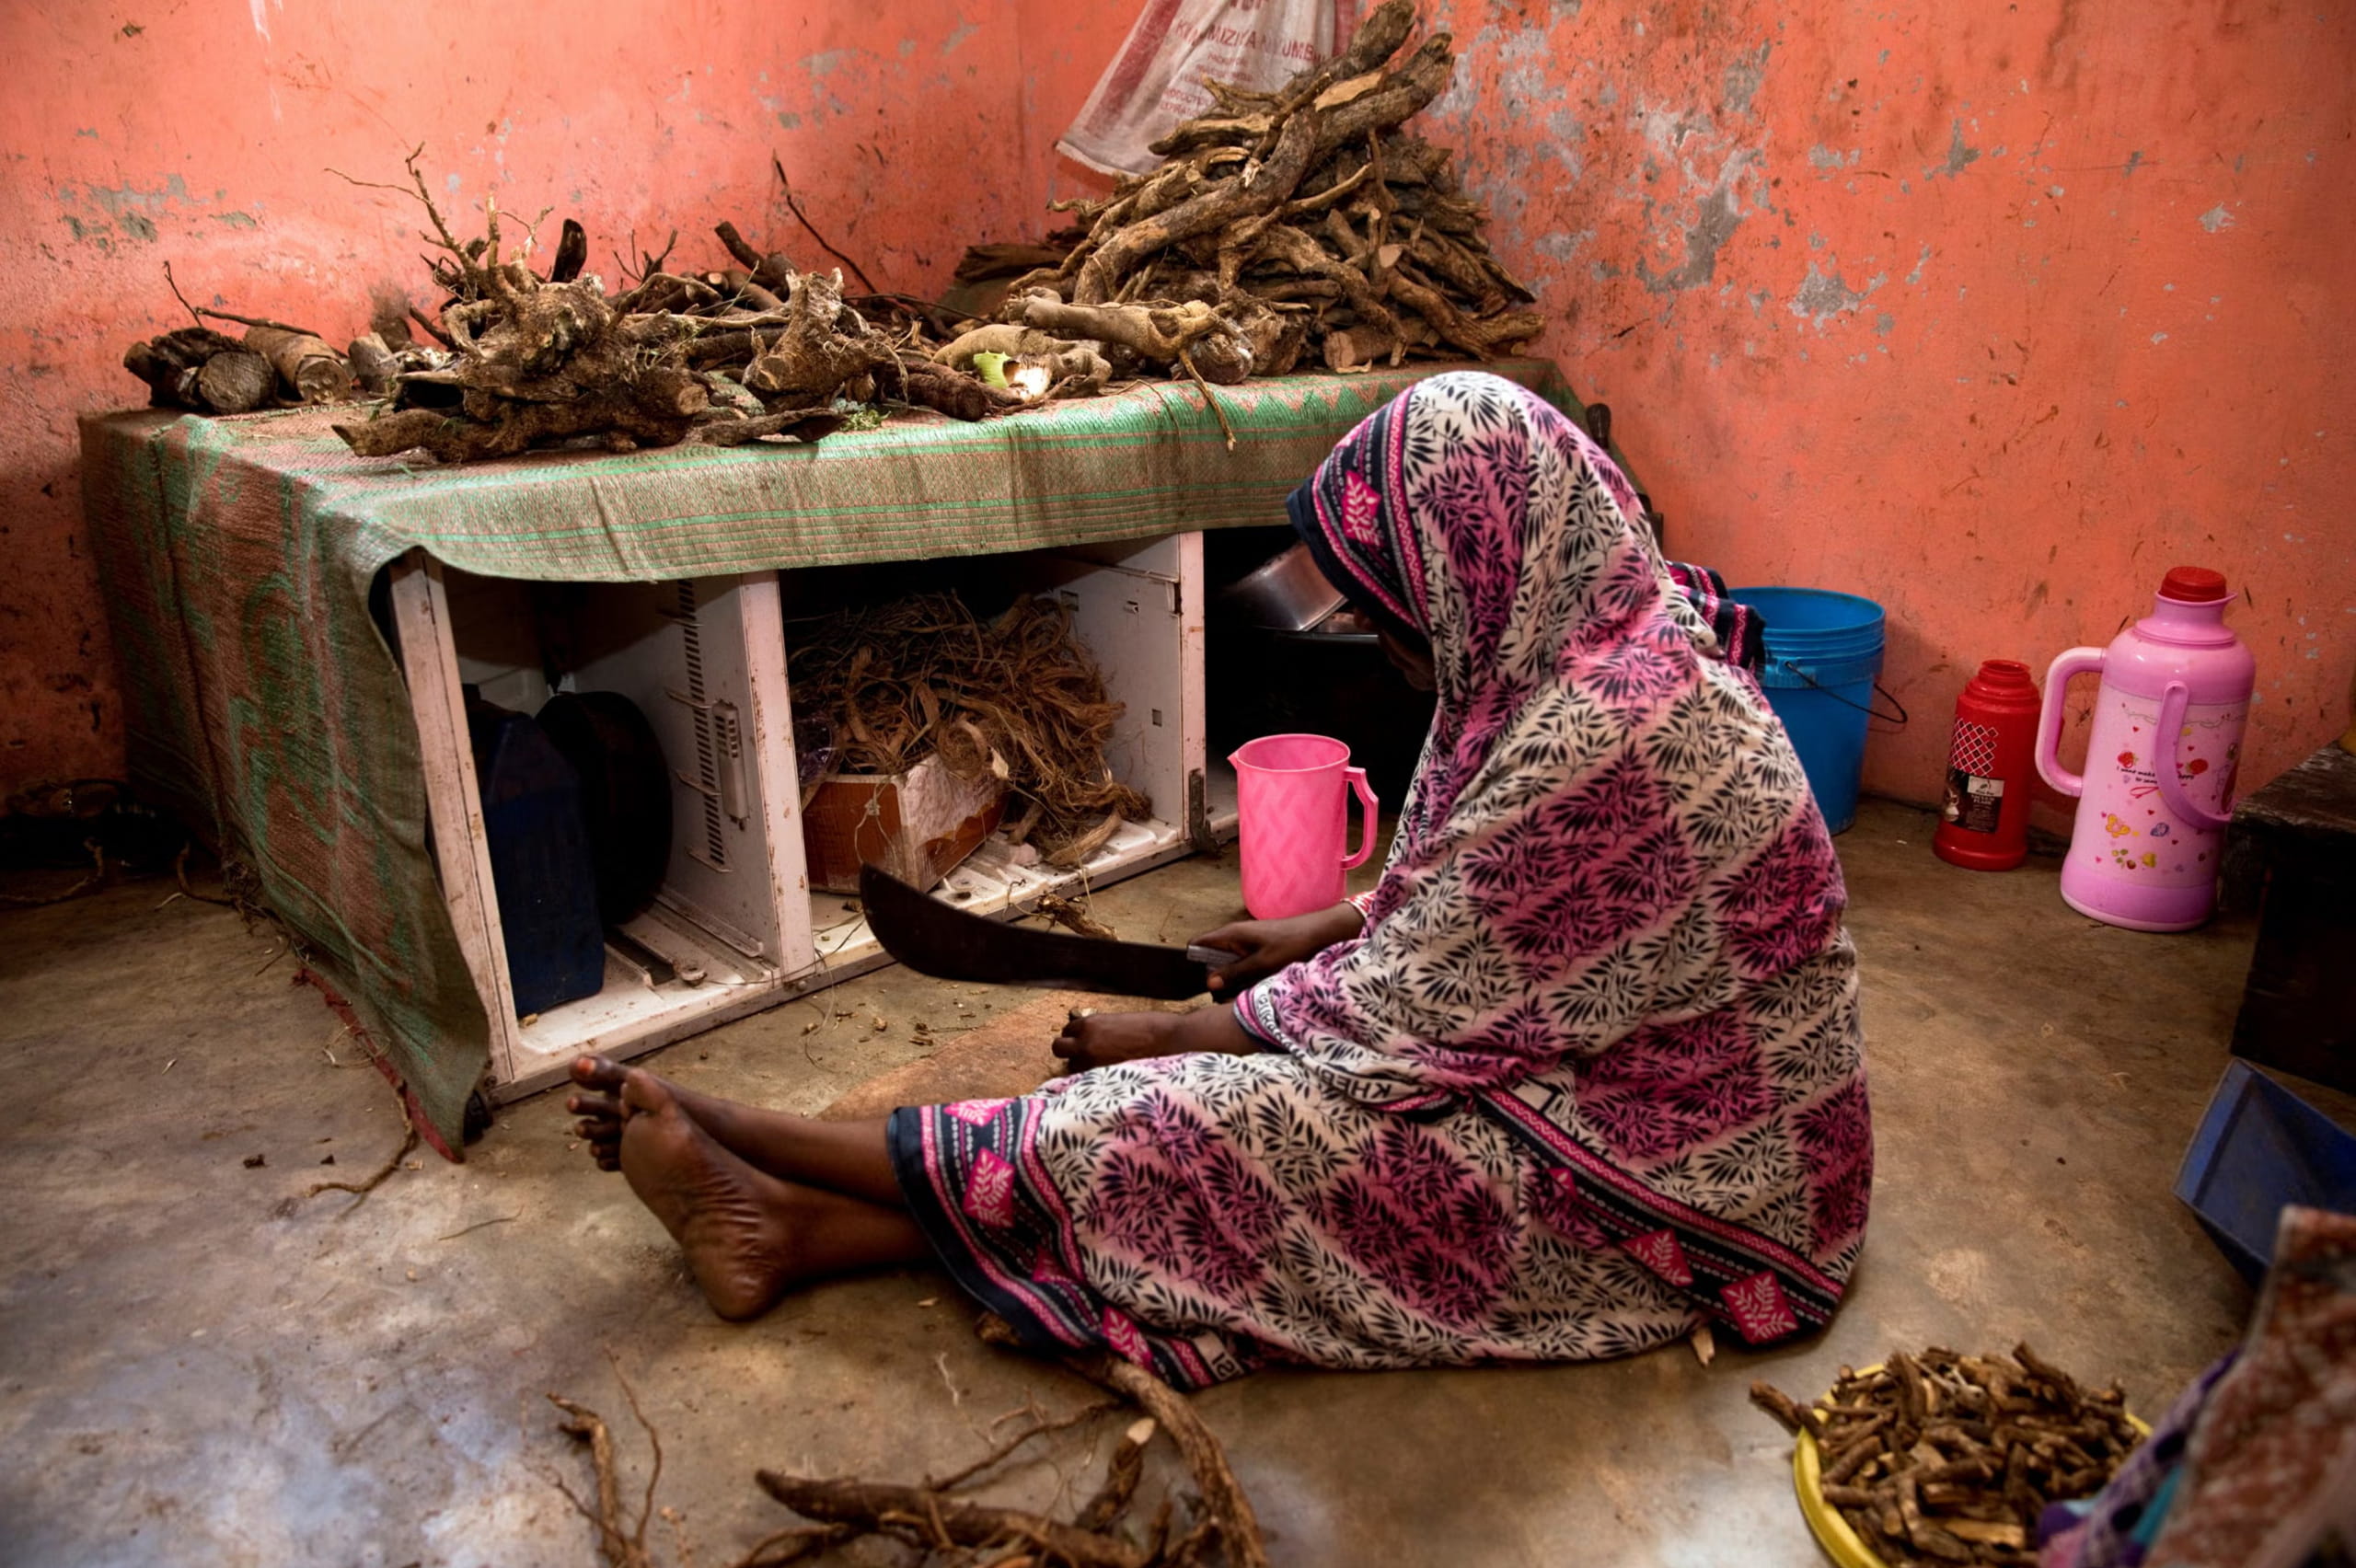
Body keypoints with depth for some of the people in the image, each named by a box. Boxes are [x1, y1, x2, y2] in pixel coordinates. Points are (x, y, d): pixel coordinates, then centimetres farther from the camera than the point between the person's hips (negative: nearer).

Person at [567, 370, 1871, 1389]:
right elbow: (1475, 910, 16)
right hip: (1632, 1071, 8)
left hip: (1691, 1176, -8)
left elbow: (1411, 1018, -22)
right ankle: (797, 1218, -9)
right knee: (1261, 1122, -8)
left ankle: (774, 1188, -8)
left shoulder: (1606, 734, -29)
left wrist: (1175, 1036, -11)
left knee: (1244, 1131, -17)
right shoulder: (1594, 647, 2)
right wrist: (1319, 932, 13)